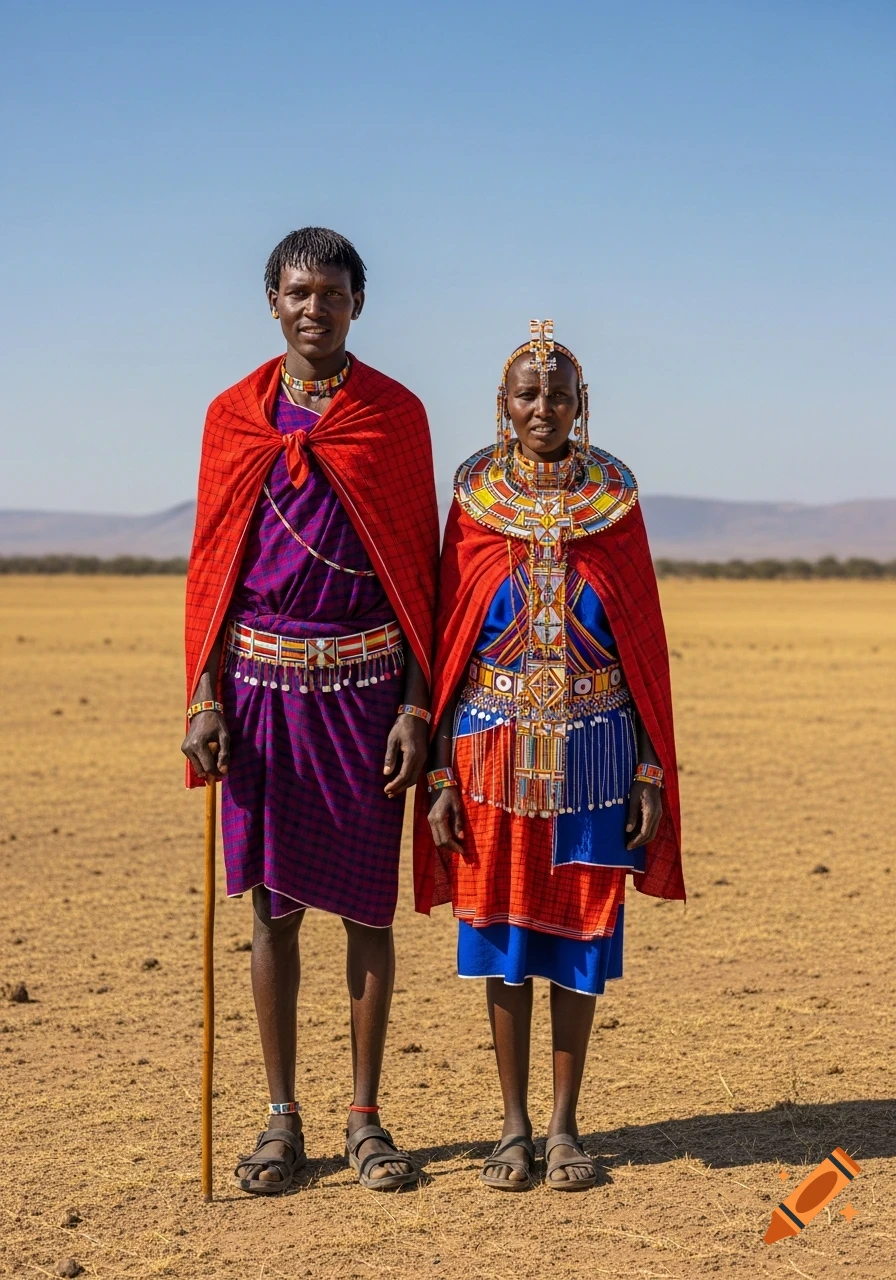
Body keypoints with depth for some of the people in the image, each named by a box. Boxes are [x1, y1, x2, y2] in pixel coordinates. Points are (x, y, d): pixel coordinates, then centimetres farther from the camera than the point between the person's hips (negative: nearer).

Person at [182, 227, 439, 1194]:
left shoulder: (395, 415, 4)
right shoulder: (234, 416, 7)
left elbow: (417, 564, 2)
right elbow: (212, 563, 7)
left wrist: (416, 705, -5)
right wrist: (204, 698, -2)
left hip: (366, 679, -1)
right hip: (265, 677, 1)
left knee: (368, 900, 4)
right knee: (273, 902, 5)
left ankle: (365, 1117, 15)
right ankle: (282, 1120, 15)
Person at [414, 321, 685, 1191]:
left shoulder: (612, 500, 0)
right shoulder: (477, 500, 0)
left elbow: (645, 642, 2)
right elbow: (447, 638, 1)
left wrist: (652, 770, -2)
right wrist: (440, 772, -4)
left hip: (590, 752, 0)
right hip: (496, 750, 0)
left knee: (579, 930, 5)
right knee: (501, 934, 5)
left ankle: (565, 1127, 18)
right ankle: (514, 1127, 17)